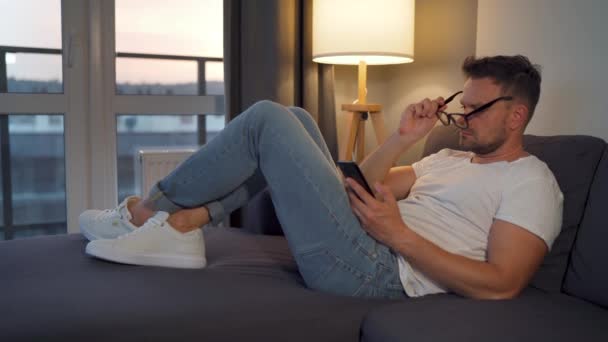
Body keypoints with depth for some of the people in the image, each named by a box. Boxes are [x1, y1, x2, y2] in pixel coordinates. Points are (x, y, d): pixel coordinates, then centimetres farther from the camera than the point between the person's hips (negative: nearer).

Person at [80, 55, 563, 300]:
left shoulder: (531, 182, -2)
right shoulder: (451, 158, 24)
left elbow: (501, 286, -16)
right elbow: (366, 184, 20)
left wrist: (399, 234, -20)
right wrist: (403, 138, 6)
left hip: (374, 272, -9)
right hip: (361, 251, 9)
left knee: (267, 119, -9)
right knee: (294, 120, 9)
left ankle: (150, 209, 5)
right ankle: (181, 223, -2)